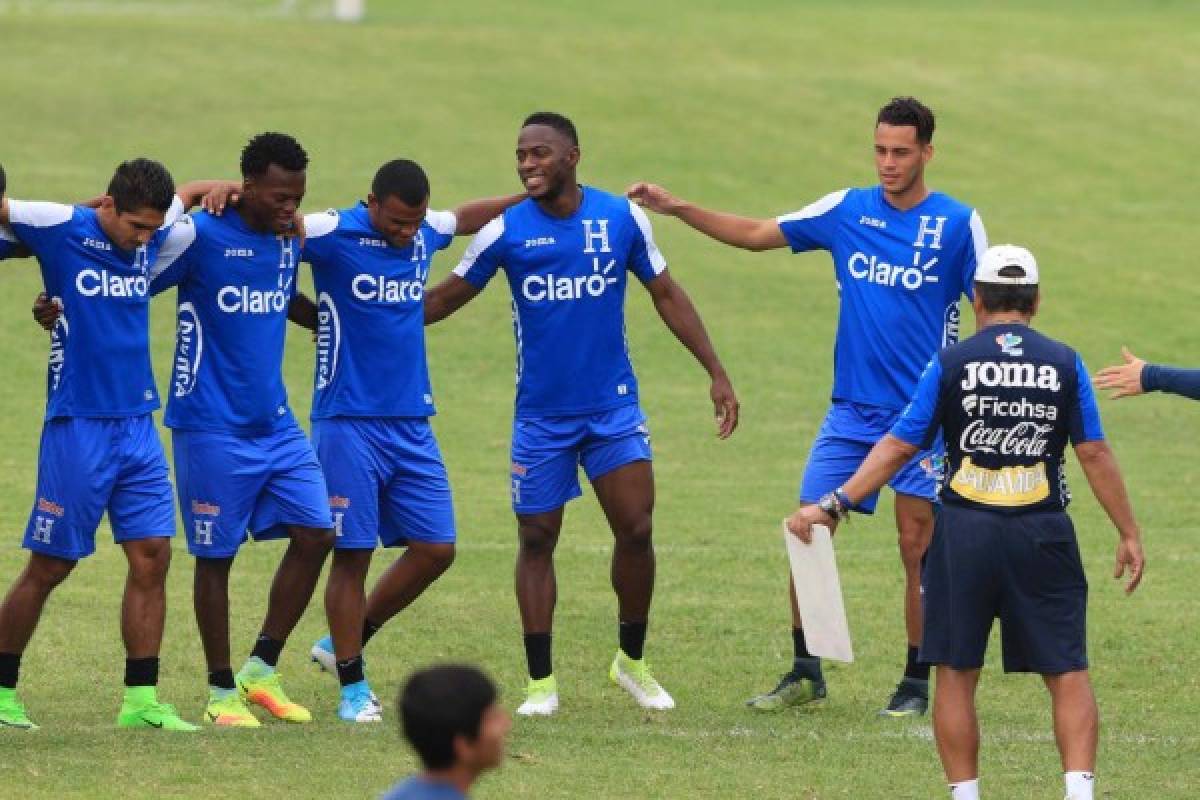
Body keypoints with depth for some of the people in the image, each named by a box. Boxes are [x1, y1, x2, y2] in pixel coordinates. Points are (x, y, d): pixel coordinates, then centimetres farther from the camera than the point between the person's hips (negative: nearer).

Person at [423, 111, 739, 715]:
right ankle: (540, 681, 11)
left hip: (614, 408, 0)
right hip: (540, 413, 0)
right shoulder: (505, 231, -5)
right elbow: (443, 299, 4)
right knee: (536, 540, 2)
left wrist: (715, 372, 5)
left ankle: (632, 661, 14)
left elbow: (666, 295, 8)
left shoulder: (621, 218, -2)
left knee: (636, 529, -6)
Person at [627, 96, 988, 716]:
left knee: (917, 547, -2)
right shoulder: (847, 210, 5)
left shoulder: (958, 224, -4)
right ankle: (805, 673, 10)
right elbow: (757, 234, 13)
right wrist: (677, 209, 5)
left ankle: (916, 683, 10)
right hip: (851, 410, 4)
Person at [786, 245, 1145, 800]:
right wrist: (1129, 534, 9)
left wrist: (833, 506, 4)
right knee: (1068, 673, 5)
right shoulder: (1064, 364, 2)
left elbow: (898, 448, -1)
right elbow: (1095, 454, 2)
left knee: (957, 675, 8)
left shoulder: (951, 364, 0)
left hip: (965, 531, -1)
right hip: (1042, 538, 1)